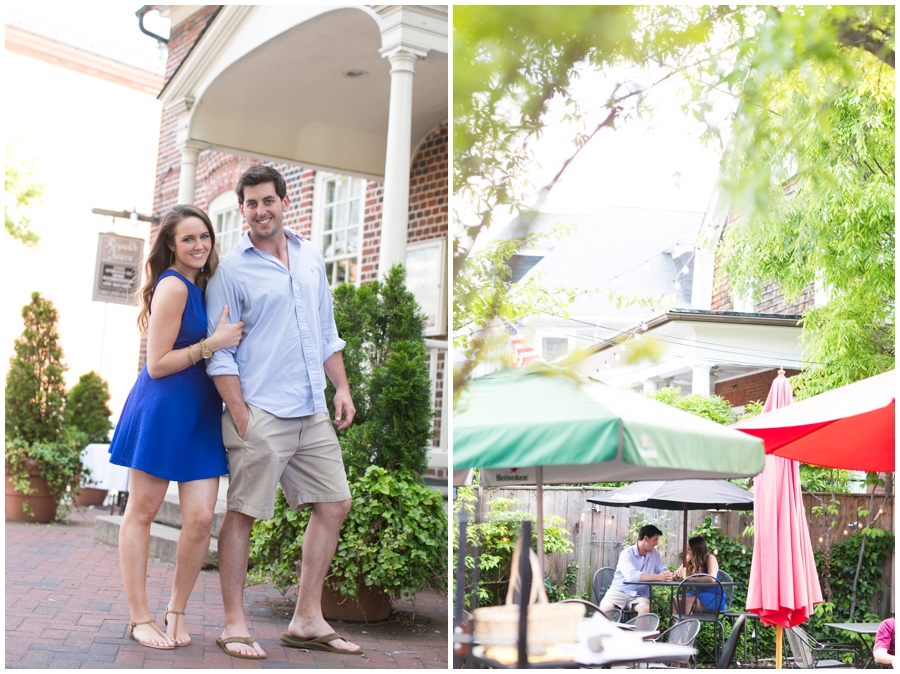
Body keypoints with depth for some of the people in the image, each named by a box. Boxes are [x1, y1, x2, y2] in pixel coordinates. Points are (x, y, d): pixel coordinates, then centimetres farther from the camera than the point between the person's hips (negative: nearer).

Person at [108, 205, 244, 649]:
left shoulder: (201, 285, 13)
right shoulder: (173, 286, -12)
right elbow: (157, 364, -14)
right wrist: (212, 343, -17)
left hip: (201, 412, 7)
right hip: (163, 408, -7)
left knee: (201, 518, -1)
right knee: (141, 512, 6)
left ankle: (176, 612, 16)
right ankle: (139, 618, 14)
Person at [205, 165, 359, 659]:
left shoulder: (310, 257, 13)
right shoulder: (231, 270, -4)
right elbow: (220, 354, -6)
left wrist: (341, 388, 12)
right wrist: (240, 416, -12)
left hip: (313, 413, 7)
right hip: (261, 414, -6)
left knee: (334, 504, 9)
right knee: (242, 514, 0)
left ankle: (307, 621, 19)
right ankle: (234, 624, 13)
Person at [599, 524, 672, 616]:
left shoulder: (654, 553, 11)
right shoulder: (627, 553, -9)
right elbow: (631, 576, -25)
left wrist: (667, 575, -13)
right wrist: (658, 577, -25)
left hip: (640, 595, 4)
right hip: (619, 591, -4)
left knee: (646, 608, -32)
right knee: (606, 607, -36)